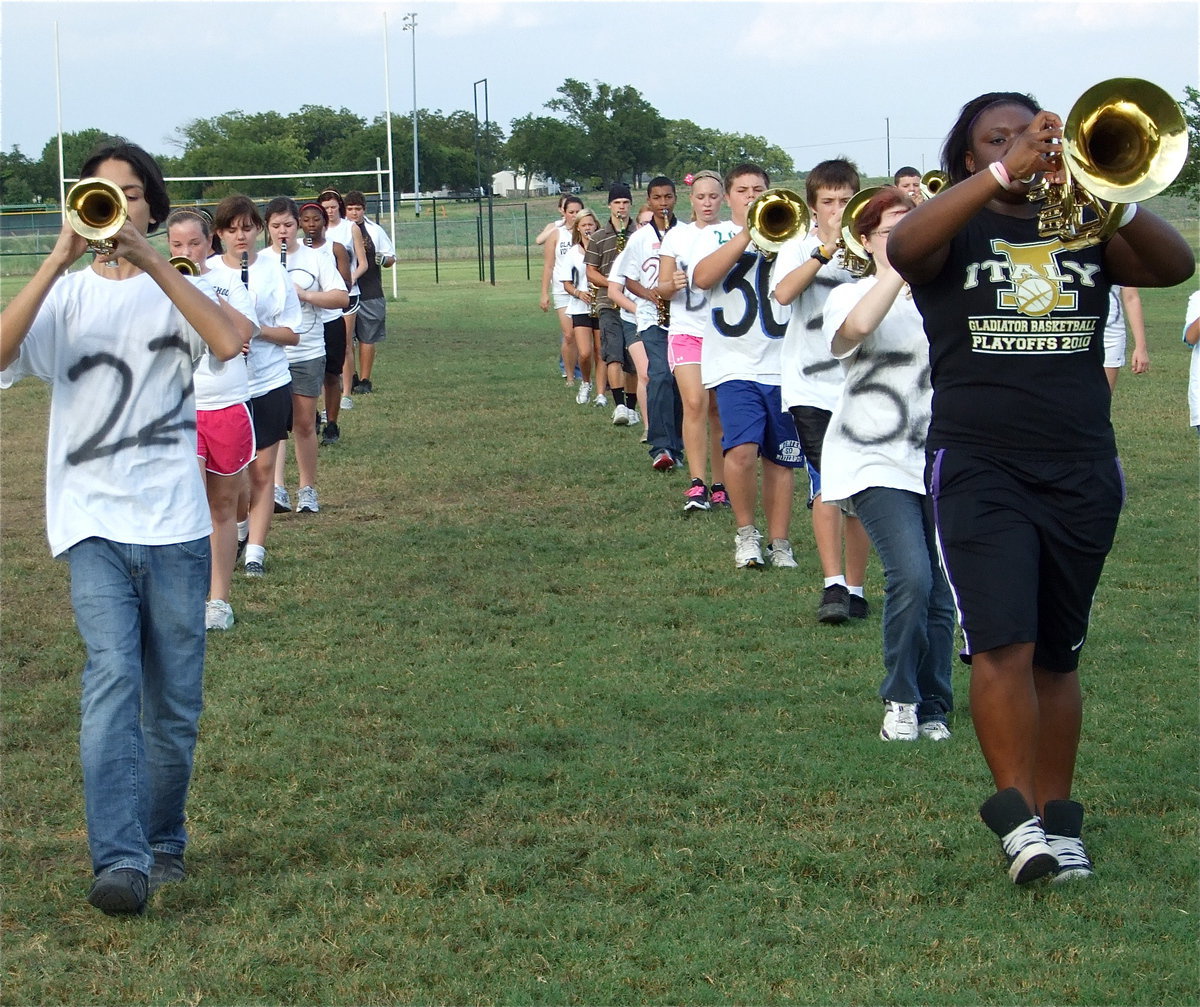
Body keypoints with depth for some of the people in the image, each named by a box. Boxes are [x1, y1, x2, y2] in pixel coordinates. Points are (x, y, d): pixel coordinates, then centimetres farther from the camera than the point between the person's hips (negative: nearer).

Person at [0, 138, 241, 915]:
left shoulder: (174, 289, 7)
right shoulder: (67, 295, 8)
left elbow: (228, 343, -16)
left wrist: (148, 258, -18)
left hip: (175, 524, 1)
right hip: (94, 523, -1)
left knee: (175, 703, 7)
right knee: (111, 678, -18)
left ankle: (162, 843, 27)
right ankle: (120, 862, -25)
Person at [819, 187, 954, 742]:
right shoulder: (852, 295, 0)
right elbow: (856, 327, -24)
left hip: (938, 461, 4)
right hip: (877, 462, -4)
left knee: (941, 593, 2)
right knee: (911, 576, -20)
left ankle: (932, 707, 19)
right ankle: (900, 701, -2)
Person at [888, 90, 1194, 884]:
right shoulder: (956, 232, 5)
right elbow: (904, 247, -20)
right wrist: (1005, 175, -28)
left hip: (1082, 471, 3)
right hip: (979, 468, -3)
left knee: (1057, 657, 9)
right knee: (1003, 643, -17)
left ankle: (1057, 819, 17)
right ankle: (1018, 818, -13)